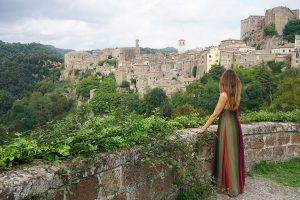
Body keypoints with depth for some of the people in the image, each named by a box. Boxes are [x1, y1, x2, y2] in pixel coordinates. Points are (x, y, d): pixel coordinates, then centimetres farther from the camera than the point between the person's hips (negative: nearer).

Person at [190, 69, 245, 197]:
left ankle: (229, 187, 13)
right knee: (234, 155, 15)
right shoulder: (235, 94, 5)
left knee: (227, 156, 3)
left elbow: (215, 115, -13)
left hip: (227, 126, -7)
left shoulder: (224, 95, -16)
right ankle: (236, 185, 26)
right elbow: (231, 110, 7)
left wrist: (202, 129, -9)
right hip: (235, 125, 7)